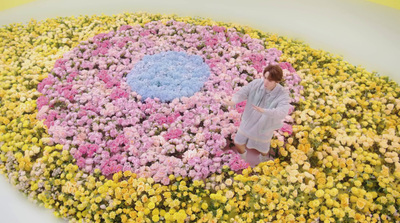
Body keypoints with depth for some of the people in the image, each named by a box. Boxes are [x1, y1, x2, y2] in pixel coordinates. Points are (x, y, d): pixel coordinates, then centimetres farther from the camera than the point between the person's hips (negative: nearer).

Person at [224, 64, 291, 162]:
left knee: (263, 151, 22)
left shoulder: (282, 95, -31)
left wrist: (264, 111, -63)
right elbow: (241, 93, -29)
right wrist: (232, 102, -52)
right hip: (248, 122, 3)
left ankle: (264, 164, 60)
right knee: (238, 143, 22)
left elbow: (282, 112, -46)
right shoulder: (256, 84, -22)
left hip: (264, 128, -2)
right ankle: (242, 159, 58)